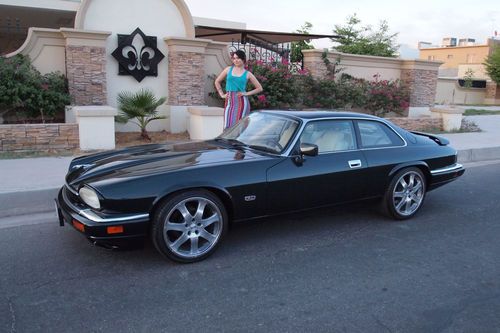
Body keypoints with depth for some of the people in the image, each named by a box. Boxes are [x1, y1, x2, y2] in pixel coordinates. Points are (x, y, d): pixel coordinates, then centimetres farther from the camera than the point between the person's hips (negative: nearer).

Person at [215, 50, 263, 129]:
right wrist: (221, 94, 10)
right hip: (229, 102, 1)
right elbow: (217, 82, 19)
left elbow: (259, 88, 9)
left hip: (241, 102, -1)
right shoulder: (228, 70, 10)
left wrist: (247, 93, 0)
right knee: (228, 125, -5)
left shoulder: (247, 74, 6)